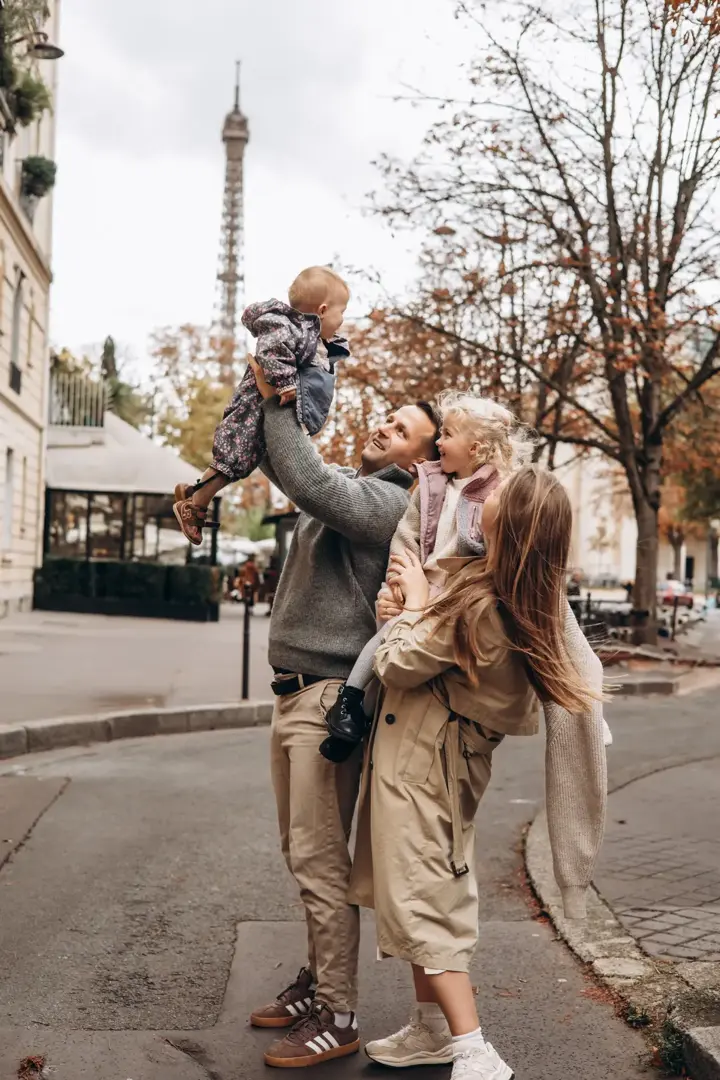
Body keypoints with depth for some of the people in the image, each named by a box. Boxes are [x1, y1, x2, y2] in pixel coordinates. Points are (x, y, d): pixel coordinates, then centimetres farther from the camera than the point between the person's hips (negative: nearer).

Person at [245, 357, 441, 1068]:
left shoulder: (388, 502, -11)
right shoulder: (341, 489, 17)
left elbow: (307, 481, -25)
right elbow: (277, 458, 24)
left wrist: (277, 401, -17)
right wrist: (267, 378, 11)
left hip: (328, 697, -10)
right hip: (292, 692, 10)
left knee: (320, 858, -8)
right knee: (300, 850, 16)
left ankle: (337, 1016, 1)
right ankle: (317, 981, 28)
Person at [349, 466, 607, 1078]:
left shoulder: (476, 602, -27)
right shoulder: (538, 606, -1)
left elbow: (396, 667, -16)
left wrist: (415, 600, -5)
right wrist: (418, 615, -1)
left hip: (418, 759, -9)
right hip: (454, 759, 9)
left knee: (418, 900, -3)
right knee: (434, 892, 18)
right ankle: (433, 1029, 29)